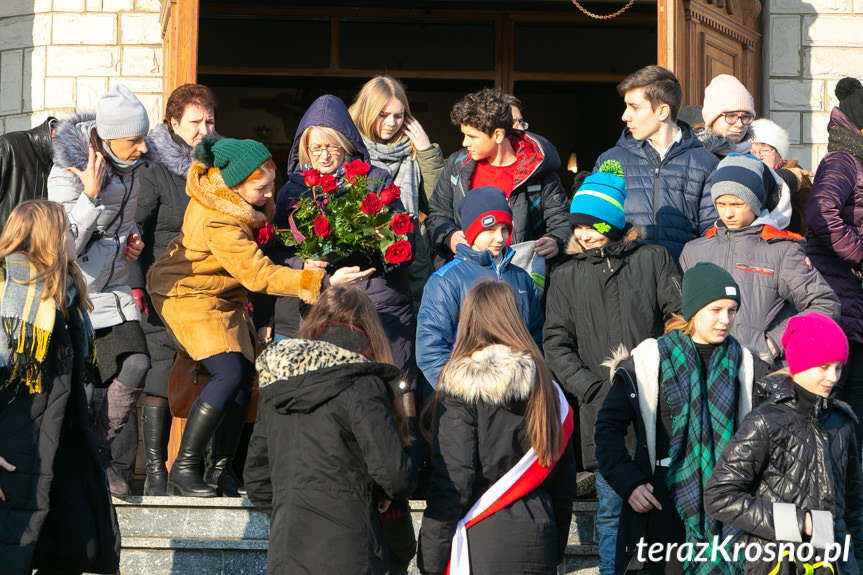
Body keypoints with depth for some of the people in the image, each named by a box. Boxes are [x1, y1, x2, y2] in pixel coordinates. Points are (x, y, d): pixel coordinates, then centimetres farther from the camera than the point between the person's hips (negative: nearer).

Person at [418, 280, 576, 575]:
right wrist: (556, 551, 20)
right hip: (538, 543, 5)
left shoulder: (460, 388, -8)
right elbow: (565, 478, 12)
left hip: (480, 542, -5)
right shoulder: (546, 387, 7)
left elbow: (450, 481, -12)